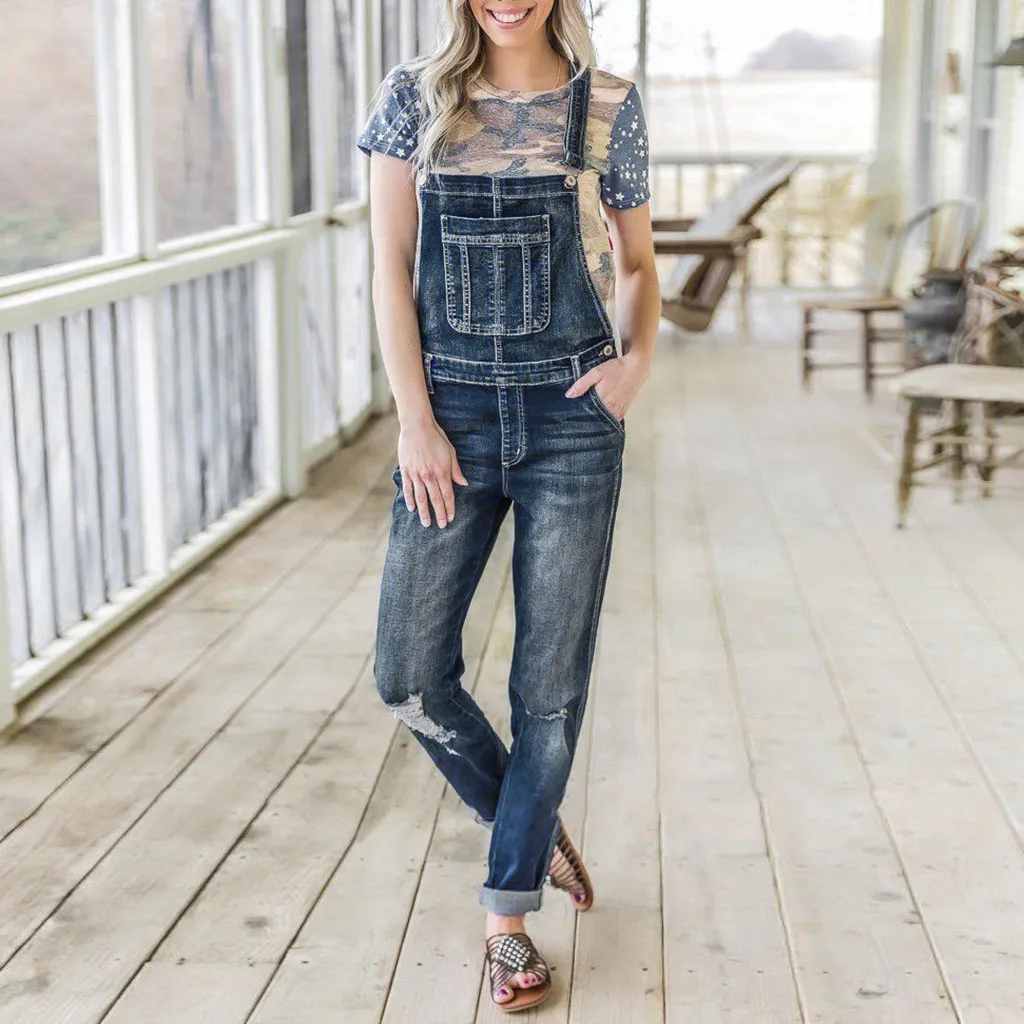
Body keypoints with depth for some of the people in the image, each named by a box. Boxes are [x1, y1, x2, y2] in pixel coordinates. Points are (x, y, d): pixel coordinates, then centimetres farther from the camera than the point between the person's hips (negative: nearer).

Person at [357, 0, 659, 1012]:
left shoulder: (609, 105, 2)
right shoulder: (414, 98, 3)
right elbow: (391, 269, 1)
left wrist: (637, 359, -6)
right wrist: (416, 422, -6)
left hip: (572, 419, -1)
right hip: (452, 416, 1)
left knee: (551, 684, 4)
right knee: (409, 673, 1)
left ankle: (508, 909, 22)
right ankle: (531, 828, 28)